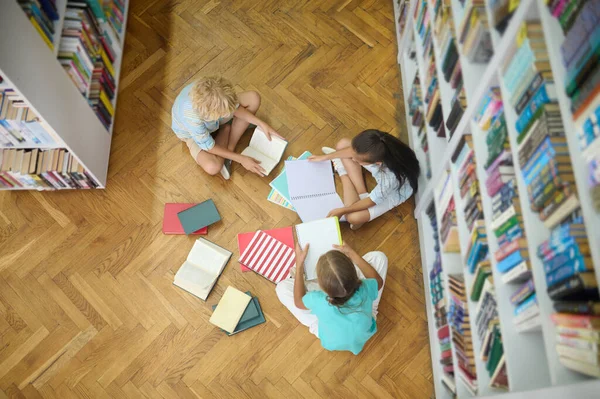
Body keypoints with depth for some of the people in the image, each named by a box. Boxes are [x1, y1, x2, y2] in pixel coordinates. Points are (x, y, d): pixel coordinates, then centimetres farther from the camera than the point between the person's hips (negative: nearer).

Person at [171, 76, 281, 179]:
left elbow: (235, 107, -12)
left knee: (254, 98, -13)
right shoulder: (191, 117, -46)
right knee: (212, 167, -32)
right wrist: (241, 159, -28)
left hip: (213, 113, 5)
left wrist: (262, 124, -20)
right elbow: (209, 147, -30)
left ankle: (229, 148, -9)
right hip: (193, 133, -5)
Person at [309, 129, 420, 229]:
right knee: (342, 144, -7)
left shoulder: (390, 178, -47)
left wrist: (342, 210, -18)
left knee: (354, 217, -21)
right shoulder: (376, 150, -34)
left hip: (392, 192, -4)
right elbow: (352, 151, -10)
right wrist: (325, 157, 1)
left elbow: (371, 201, -27)